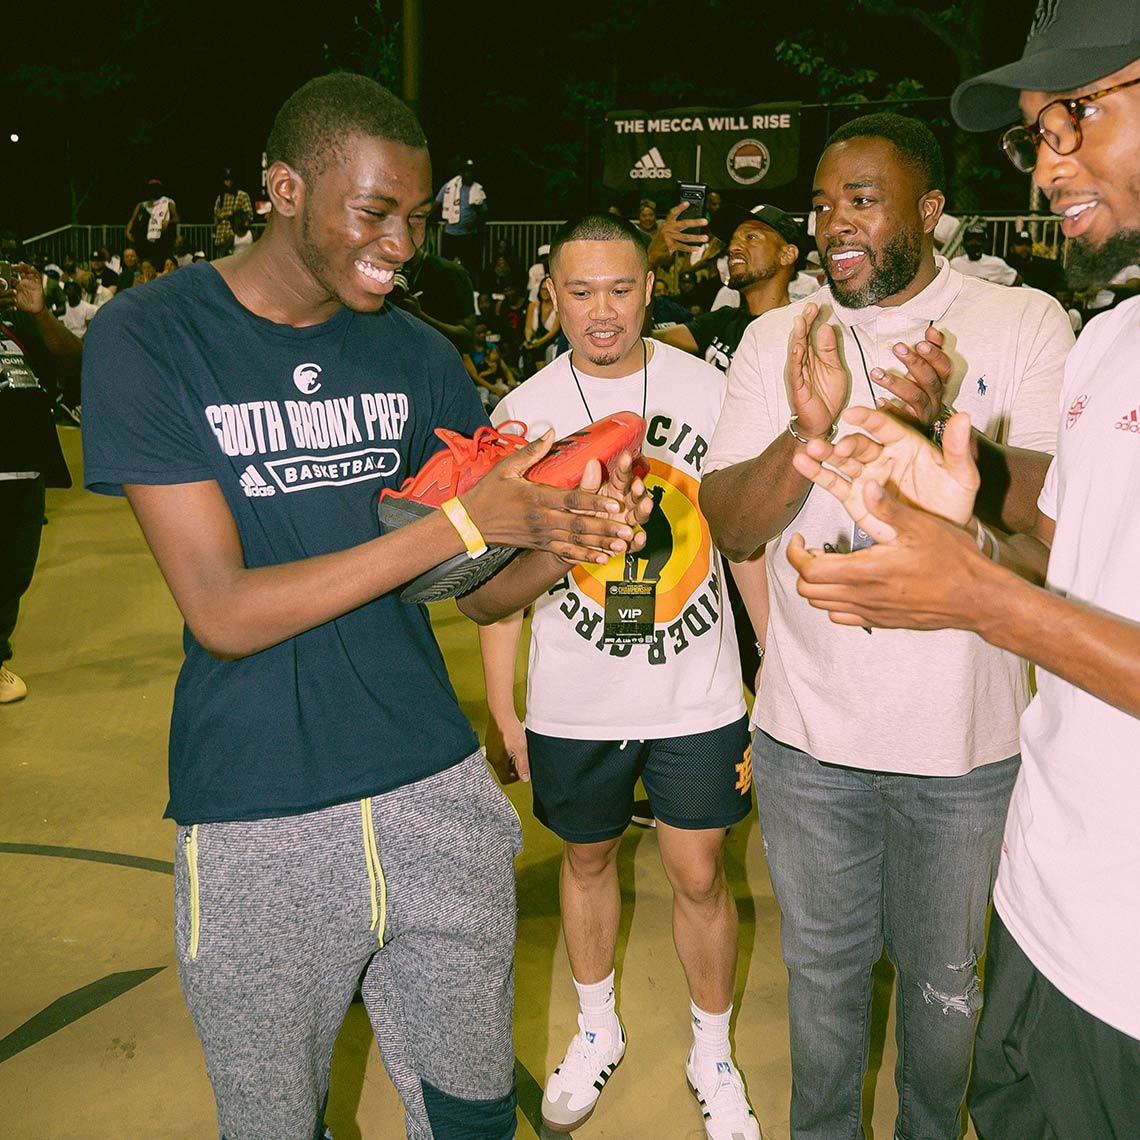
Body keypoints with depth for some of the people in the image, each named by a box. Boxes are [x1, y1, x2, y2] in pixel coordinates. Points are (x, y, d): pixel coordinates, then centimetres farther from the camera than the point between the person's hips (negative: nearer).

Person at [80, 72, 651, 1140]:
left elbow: (479, 593, 4)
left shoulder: (418, 355, 4)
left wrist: (559, 541, -19)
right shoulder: (148, 339, -10)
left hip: (435, 794, 4)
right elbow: (222, 612, -18)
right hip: (257, 827, -3)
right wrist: (461, 520, -22)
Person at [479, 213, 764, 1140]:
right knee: (587, 859, 18)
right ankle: (597, 1027, 45)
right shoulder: (523, 413, -4)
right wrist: (500, 711, 2)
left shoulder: (708, 388, -4)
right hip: (573, 704, 1)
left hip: (701, 693, 0)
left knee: (700, 876, 10)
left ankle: (713, 1052, 36)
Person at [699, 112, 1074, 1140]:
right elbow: (729, 528, -6)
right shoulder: (776, 338, 0)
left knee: (944, 978, 19)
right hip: (808, 738, 2)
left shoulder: (1025, 323, -5)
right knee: (824, 966, 20)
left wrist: (941, 427, -31)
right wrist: (808, 431, -25)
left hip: (967, 741, -1)